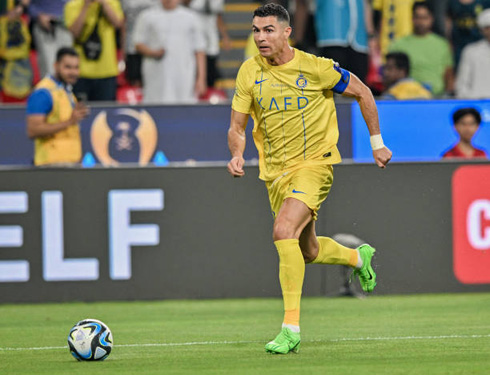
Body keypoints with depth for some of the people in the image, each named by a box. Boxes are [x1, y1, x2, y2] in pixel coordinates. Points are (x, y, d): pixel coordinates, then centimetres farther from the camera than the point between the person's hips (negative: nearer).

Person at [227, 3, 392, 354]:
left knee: (284, 230, -29)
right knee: (308, 252, 18)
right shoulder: (249, 72, -3)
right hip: (275, 172, 6)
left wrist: (377, 143, 6)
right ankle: (359, 257, 53)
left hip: (314, 164, -6)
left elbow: (362, 92, 2)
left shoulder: (315, 67, -13)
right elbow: (237, 127, 3)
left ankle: (291, 328, -27)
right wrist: (237, 154, -19)